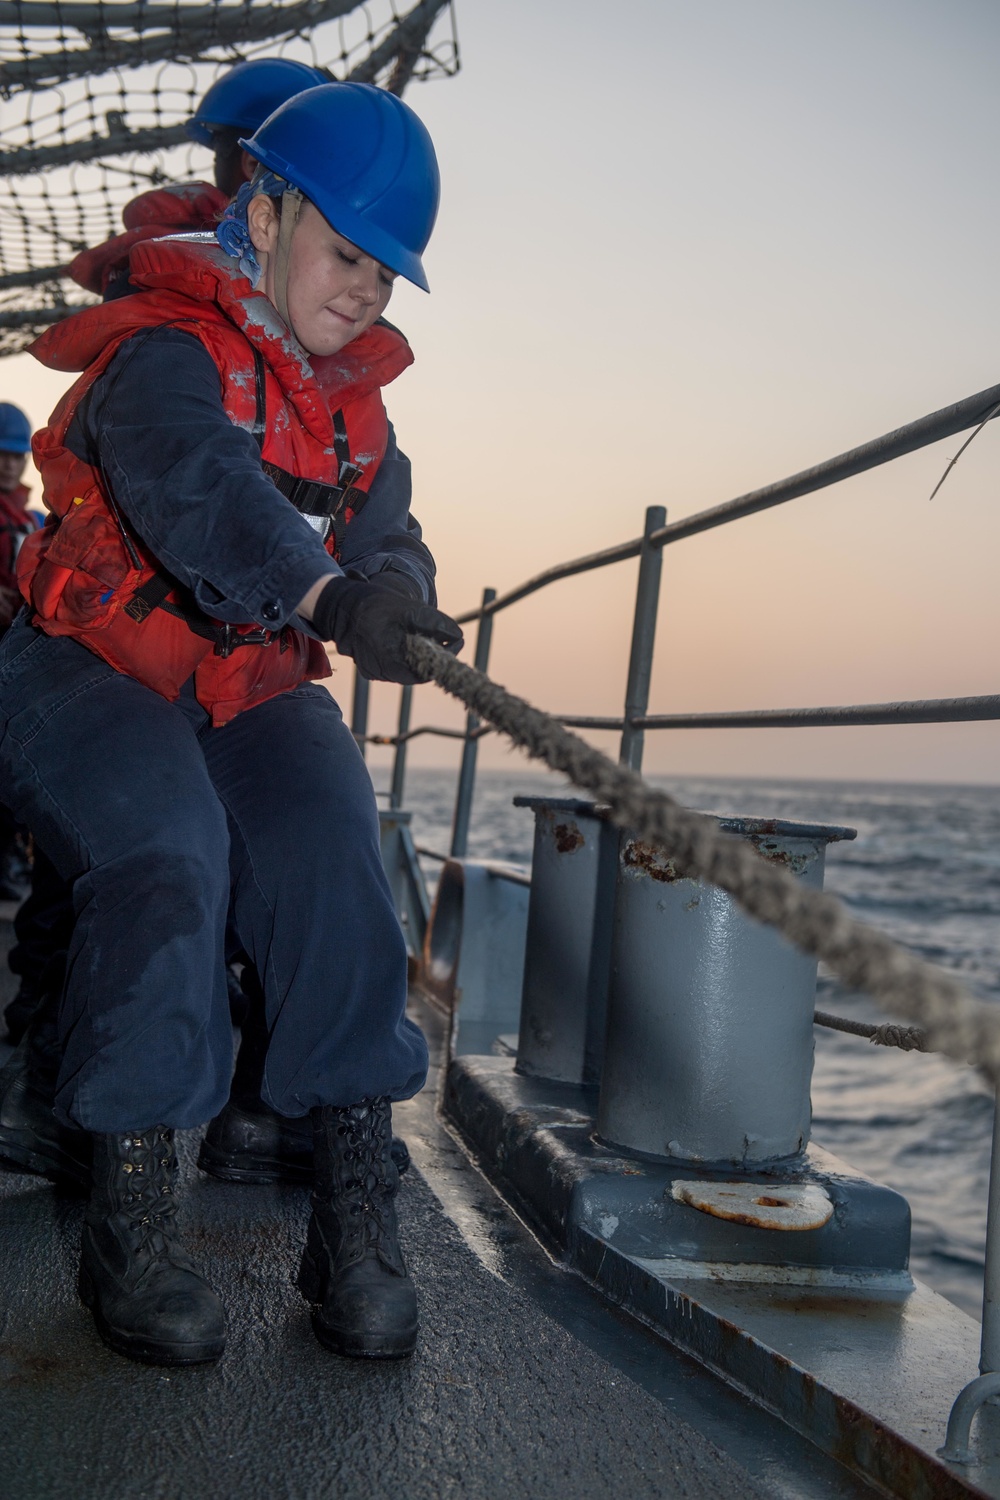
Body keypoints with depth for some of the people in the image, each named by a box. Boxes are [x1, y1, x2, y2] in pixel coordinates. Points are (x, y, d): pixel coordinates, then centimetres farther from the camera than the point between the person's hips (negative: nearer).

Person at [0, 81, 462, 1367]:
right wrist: (323, 593, -54)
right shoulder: (164, 351, -14)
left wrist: (393, 572, -23)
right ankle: (127, 1226, -21)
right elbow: (196, 487, -36)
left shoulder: (349, 396, 12)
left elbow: (374, 529, 2)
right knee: (165, 860, -33)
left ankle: (355, 1221, -17)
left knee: (334, 864, -23)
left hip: (254, 693, 5)